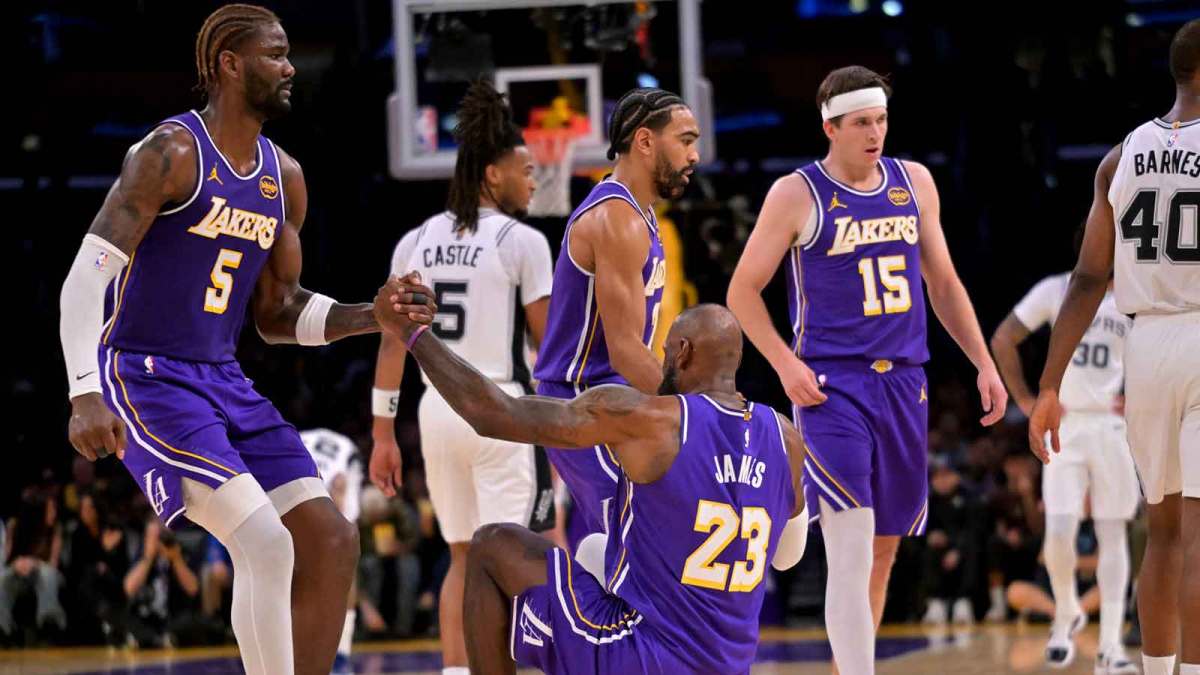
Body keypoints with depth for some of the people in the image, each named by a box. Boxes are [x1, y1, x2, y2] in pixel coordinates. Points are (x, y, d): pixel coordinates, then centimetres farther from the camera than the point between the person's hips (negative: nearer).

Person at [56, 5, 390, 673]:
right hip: (144, 378, -8)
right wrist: (85, 392, -31)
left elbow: (278, 313, 19)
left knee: (332, 543, 1)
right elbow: (87, 275, -19)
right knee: (266, 544, -22)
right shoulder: (172, 152, -13)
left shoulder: (284, 177, 10)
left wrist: (369, 317, 1)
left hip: (224, 383, 8)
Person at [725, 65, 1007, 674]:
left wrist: (984, 364, 12)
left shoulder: (914, 183, 10)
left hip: (903, 383, 6)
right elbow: (743, 290, 1)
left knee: (885, 548, 12)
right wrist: (785, 364, -12)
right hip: (831, 387, -5)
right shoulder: (796, 195, -4)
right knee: (851, 552, -16)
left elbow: (943, 282, 19)